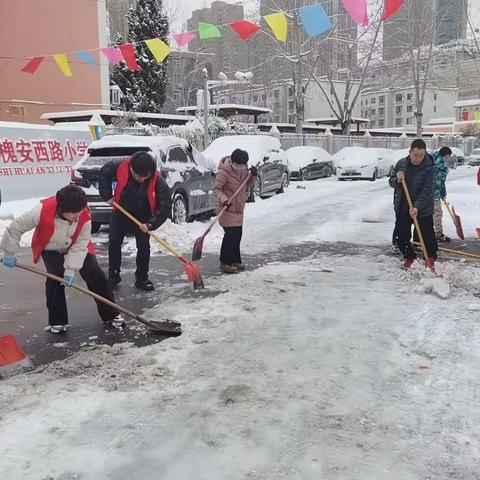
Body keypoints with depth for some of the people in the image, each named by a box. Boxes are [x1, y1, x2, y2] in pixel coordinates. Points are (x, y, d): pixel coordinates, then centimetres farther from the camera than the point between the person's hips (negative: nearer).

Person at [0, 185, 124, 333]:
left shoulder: (84, 217, -31)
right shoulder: (43, 211, -38)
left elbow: (80, 245, -23)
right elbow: (15, 228, -24)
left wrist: (71, 269, -28)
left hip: (75, 248, 2)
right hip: (50, 249, -1)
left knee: (95, 274, -7)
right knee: (55, 277, -19)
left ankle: (110, 314, 6)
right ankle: (57, 321, 1)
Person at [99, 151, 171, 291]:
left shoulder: (158, 182, -29)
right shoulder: (121, 167, -25)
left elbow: (165, 207, -25)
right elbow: (104, 172, -4)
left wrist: (150, 224, -35)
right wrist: (107, 195, -8)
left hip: (143, 218, -1)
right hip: (121, 213, 2)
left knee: (144, 247, -6)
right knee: (114, 243, 1)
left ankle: (142, 278, 9)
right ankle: (113, 275, 18)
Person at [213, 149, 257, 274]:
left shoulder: (244, 170, 3)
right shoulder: (224, 172, -19)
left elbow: (247, 185, 14)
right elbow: (216, 189, -15)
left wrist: (253, 176, -4)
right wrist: (224, 199, -31)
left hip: (238, 208, 8)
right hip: (227, 208, -8)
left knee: (237, 234, 13)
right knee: (231, 234, -10)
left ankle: (235, 261, 26)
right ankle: (225, 263, 0)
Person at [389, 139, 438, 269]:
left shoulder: (429, 167, -13)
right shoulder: (401, 163, -2)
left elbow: (426, 190, -18)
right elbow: (391, 181, 6)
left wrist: (417, 207, -29)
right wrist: (397, 180, -18)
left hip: (423, 209, -3)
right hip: (402, 208, 3)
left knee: (428, 235, 1)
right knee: (401, 237, 7)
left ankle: (431, 257, 28)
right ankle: (409, 257, 31)